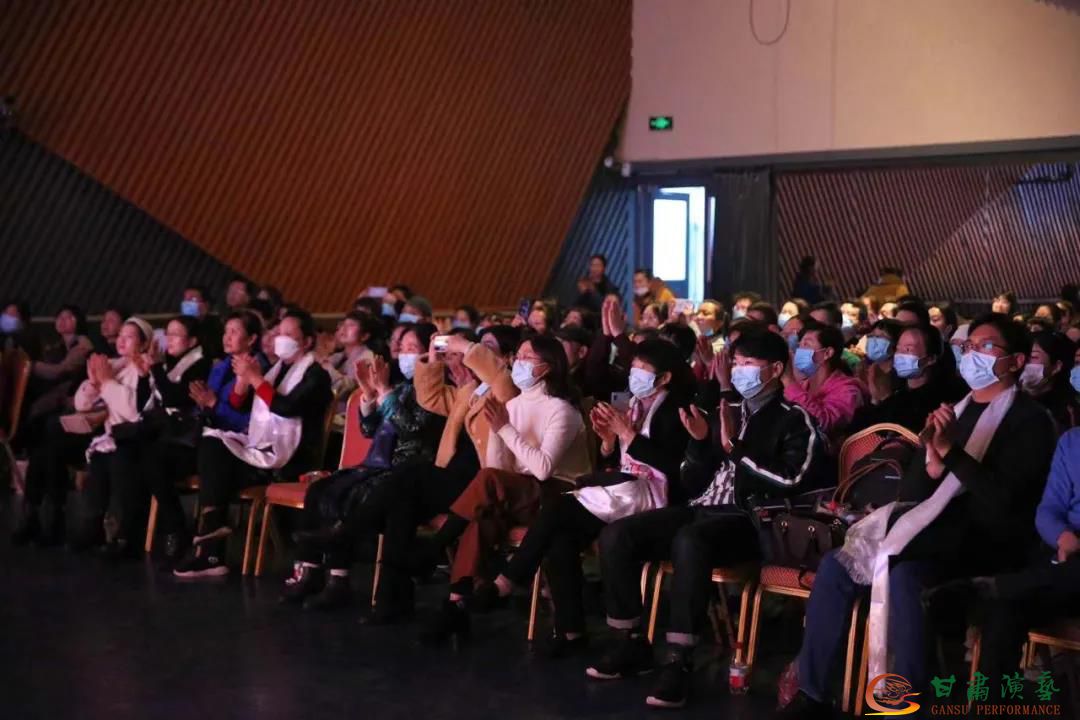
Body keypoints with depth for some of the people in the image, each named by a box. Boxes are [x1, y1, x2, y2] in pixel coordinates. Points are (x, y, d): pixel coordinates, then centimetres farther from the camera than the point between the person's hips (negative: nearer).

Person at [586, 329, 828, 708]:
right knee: (616, 534, -14)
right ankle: (632, 643, -3)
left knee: (689, 540, -39)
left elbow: (790, 482, -15)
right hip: (699, 510, 7)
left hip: (747, 521, -7)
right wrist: (700, 442, 0)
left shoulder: (793, 420, 2)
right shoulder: (726, 411, 21)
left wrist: (736, 450, -13)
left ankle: (677, 661, -34)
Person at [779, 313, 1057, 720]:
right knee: (836, 566, -12)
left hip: (989, 541, -7)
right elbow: (911, 490, 12)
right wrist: (931, 463, -10)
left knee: (903, 572, -35)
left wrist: (949, 452, -22)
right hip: (940, 533, 7)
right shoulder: (953, 411, 17)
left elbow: (1005, 499, -18)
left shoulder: (1030, 420, -4)